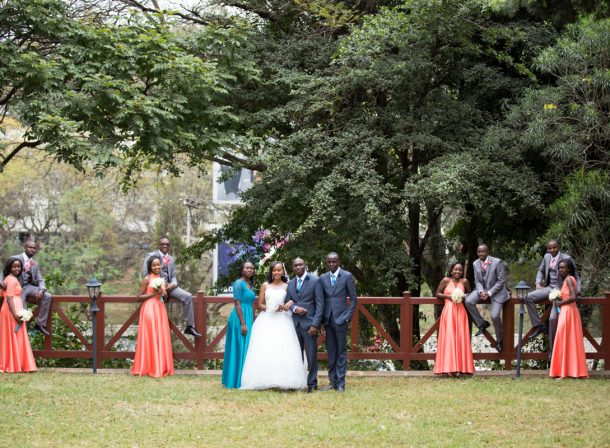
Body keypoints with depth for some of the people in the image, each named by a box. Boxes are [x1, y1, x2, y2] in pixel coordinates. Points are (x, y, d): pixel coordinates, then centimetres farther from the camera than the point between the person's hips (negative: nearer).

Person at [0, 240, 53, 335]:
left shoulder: (35, 263, 12)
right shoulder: (15, 259, -5)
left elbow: (40, 280, 10)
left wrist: (41, 290, -14)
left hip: (29, 286, 5)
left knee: (47, 296, -15)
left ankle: (40, 324, -8)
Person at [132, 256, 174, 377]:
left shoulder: (162, 279, 14)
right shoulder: (147, 279, -5)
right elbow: (139, 296, -7)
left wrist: (164, 294, 1)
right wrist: (153, 294, -16)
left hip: (160, 309, 7)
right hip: (150, 309, -7)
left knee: (161, 338, 6)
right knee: (150, 338, -5)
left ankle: (161, 367, 10)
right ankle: (149, 367, -2)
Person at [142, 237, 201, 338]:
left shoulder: (171, 259, 22)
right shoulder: (151, 256, 4)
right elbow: (146, 273, -5)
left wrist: (173, 284, -5)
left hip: (168, 286, 5)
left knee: (188, 296, -15)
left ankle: (190, 327, -12)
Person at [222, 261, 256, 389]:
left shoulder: (250, 285, 15)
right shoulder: (239, 283, -10)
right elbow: (237, 304, -16)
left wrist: (252, 321, 20)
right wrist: (243, 324, -20)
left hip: (249, 318, 9)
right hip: (240, 318, -9)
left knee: (247, 349, 11)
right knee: (240, 349, -5)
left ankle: (244, 380, 16)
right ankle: (238, 381, -1)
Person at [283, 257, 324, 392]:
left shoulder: (315, 280, -3)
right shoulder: (290, 283, 13)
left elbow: (320, 304, -7)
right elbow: (287, 302, 15)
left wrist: (315, 324, -14)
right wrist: (294, 308, -9)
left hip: (309, 323, -5)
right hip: (295, 324, 5)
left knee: (311, 355, -2)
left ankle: (312, 384, 5)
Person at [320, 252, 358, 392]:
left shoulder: (347, 276, -2)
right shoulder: (324, 278, 9)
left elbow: (353, 298, -1)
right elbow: (322, 299, 13)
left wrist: (348, 316, -7)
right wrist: (322, 319, 5)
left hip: (340, 319, -4)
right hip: (328, 320, 4)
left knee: (341, 352, 0)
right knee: (331, 352, 7)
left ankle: (340, 383, 2)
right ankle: (332, 381, 13)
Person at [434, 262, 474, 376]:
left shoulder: (464, 282, 6)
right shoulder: (446, 281, 1)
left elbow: (469, 293, 20)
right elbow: (438, 294, 7)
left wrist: (464, 296, -1)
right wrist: (448, 296, -10)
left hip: (460, 312, 2)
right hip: (448, 311, -2)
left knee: (460, 338, -2)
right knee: (449, 338, -7)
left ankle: (459, 367, 2)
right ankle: (450, 367, -8)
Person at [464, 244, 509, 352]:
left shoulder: (497, 262, -13)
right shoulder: (475, 264, 2)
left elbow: (500, 281, -12)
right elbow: (477, 281, 6)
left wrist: (489, 293, -19)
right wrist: (481, 292, -15)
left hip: (496, 291, -5)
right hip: (482, 290, 5)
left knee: (495, 316, -20)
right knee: (468, 301, -24)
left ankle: (499, 340, 5)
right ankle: (481, 324, -4)